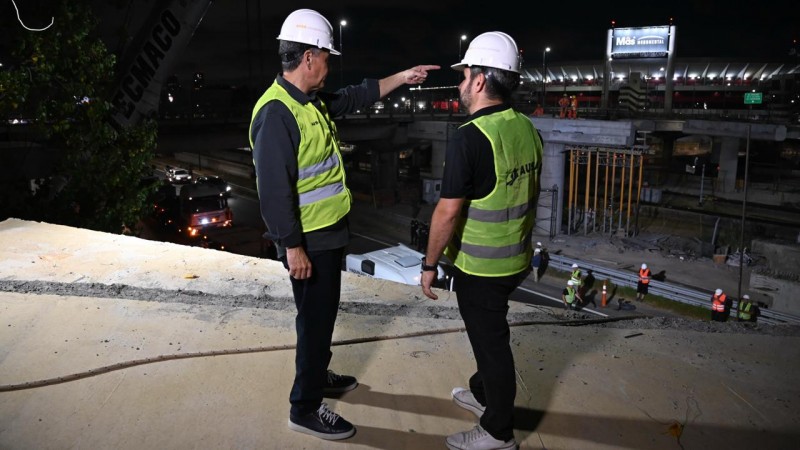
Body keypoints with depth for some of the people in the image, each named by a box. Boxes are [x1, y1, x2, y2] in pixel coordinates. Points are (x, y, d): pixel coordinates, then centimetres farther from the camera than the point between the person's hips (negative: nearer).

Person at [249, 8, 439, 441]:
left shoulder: (313, 101, 7)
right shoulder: (277, 113, -23)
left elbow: (356, 96, 24)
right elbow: (274, 189, -26)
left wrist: (402, 77, 24)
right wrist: (293, 247, -25)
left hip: (328, 232, 10)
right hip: (308, 240, -10)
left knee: (323, 312, 23)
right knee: (316, 318, 2)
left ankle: (318, 376, 43)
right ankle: (305, 408, 18)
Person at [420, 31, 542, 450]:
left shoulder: (469, 138, -23)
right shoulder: (527, 130, 2)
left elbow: (448, 212, -22)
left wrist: (429, 264, -11)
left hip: (480, 266, -8)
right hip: (516, 258, 8)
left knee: (490, 340, 8)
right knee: (488, 331, 26)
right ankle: (483, 393, 47)